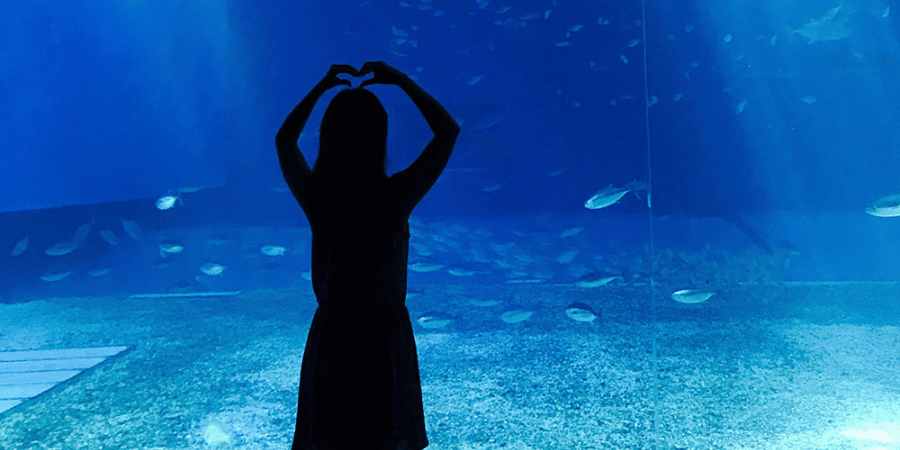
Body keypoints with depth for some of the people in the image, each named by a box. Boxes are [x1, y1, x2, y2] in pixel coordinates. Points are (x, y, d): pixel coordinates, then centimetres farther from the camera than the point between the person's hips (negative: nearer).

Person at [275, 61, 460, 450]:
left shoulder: (315, 198, -14)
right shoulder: (395, 197, -21)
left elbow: (284, 140, 8)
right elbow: (448, 130, -7)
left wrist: (322, 87, 11)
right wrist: (401, 80, -2)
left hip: (331, 337, 3)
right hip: (386, 336, -2)